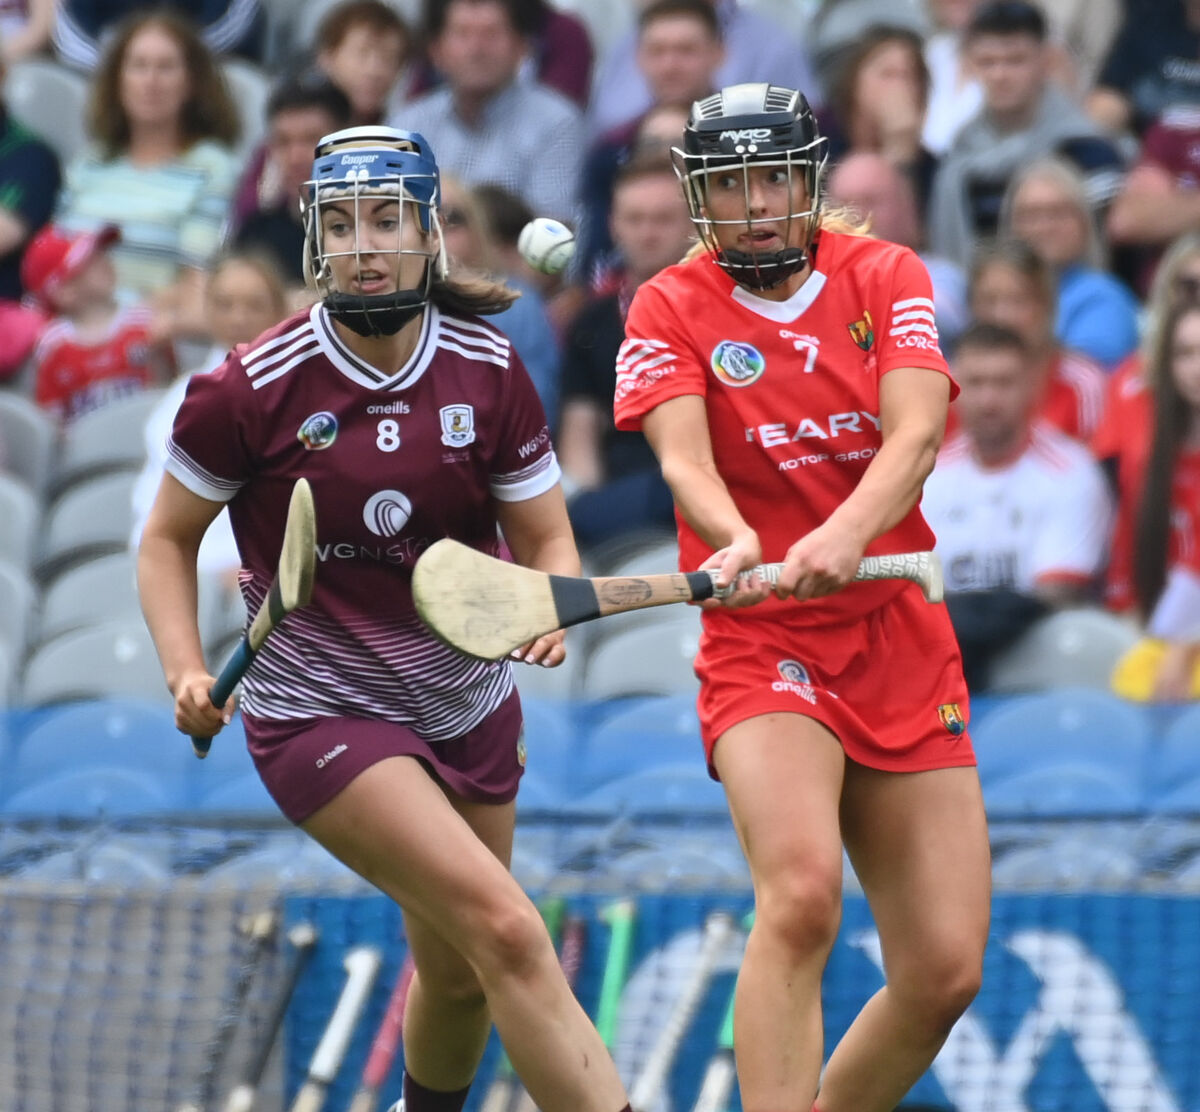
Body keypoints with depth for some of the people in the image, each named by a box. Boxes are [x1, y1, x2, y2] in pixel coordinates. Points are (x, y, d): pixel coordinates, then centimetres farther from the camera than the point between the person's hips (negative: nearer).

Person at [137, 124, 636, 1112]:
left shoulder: (490, 373, -5)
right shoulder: (253, 389, -13)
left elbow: (546, 538, 2)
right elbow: (168, 540, -1)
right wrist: (186, 671, -15)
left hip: (469, 707, 5)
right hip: (318, 713, -5)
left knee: (458, 976, 17)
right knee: (508, 933, -22)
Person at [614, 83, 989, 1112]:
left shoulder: (887, 278, 4)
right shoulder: (672, 310, 0)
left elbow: (916, 432, -13)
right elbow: (683, 458, -17)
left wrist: (847, 533, -33)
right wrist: (733, 541, -40)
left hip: (903, 641, 3)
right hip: (760, 639, -3)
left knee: (945, 970, -2)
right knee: (801, 890, -31)